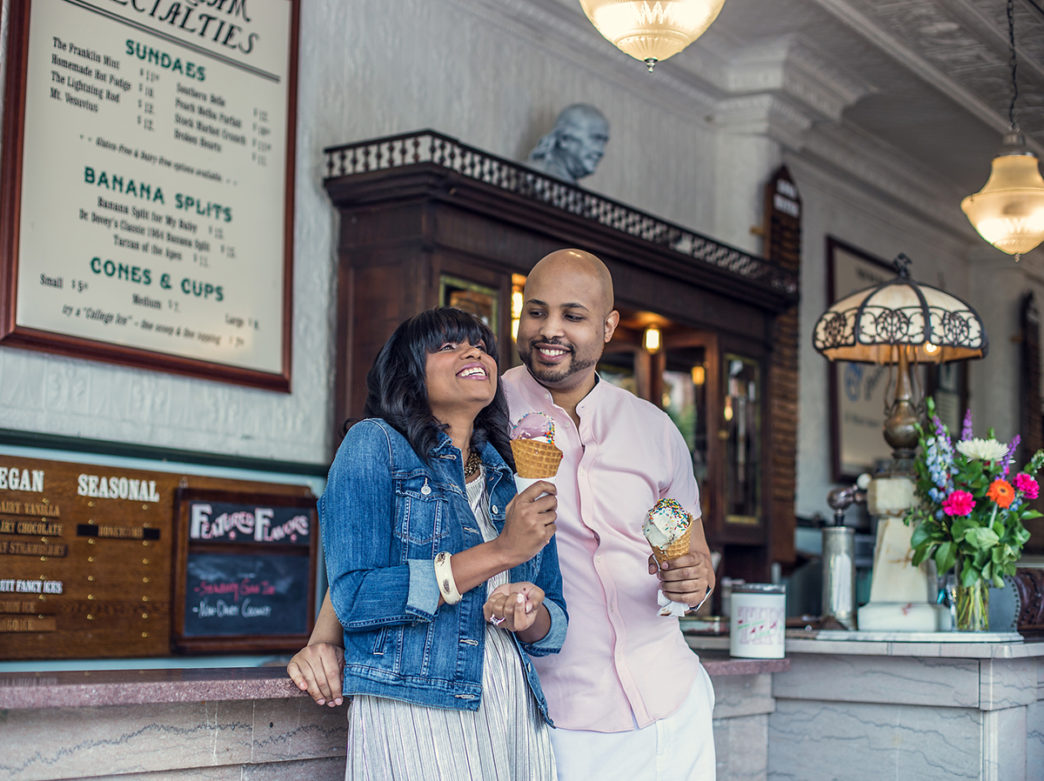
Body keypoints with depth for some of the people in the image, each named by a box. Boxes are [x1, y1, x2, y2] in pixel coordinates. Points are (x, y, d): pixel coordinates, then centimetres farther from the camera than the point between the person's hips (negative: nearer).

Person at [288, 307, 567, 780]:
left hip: (517, 718, 6)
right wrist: (501, 551, -13)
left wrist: (530, 616, -8)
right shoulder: (375, 444, -1)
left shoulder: (510, 479, 15)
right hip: (414, 716, -5)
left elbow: (557, 623, 17)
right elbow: (353, 596, -13)